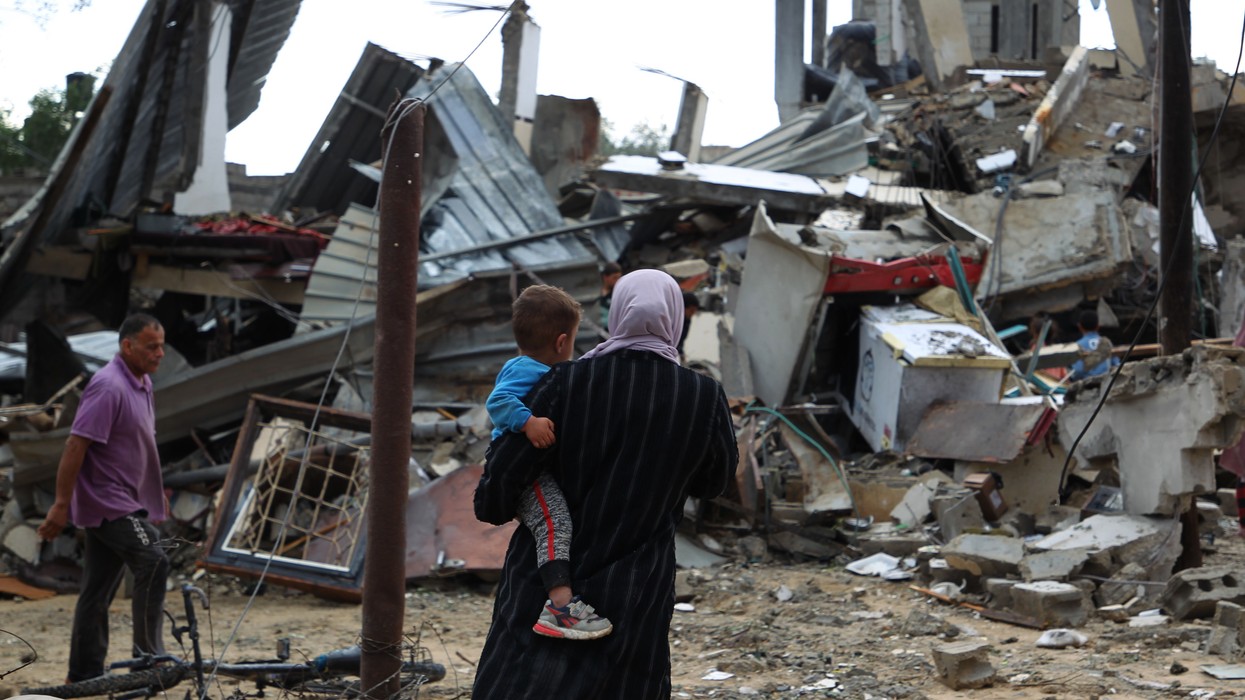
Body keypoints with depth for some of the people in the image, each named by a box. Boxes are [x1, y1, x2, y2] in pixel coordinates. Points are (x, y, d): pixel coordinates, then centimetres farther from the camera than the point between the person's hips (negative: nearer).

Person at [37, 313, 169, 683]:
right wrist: (61, 505, -21)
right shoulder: (109, 387, -18)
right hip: (108, 503, -9)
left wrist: (157, 495, 27)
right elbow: (75, 446, -21)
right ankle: (148, 658, -11)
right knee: (153, 562, -17)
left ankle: (84, 677, 17)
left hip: (124, 503, 9)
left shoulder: (142, 383, 12)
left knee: (98, 592, 11)